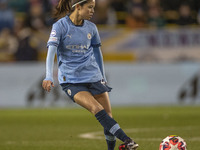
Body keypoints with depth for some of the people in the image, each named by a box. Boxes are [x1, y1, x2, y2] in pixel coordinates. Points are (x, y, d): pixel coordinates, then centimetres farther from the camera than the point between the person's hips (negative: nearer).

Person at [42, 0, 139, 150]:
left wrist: (103, 76, 25)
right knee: (97, 109, -24)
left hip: (93, 76, 5)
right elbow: (51, 51, -15)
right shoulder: (60, 26, -7)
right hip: (71, 80, -5)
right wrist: (49, 77, -28)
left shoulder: (91, 28, 8)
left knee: (108, 115, -2)